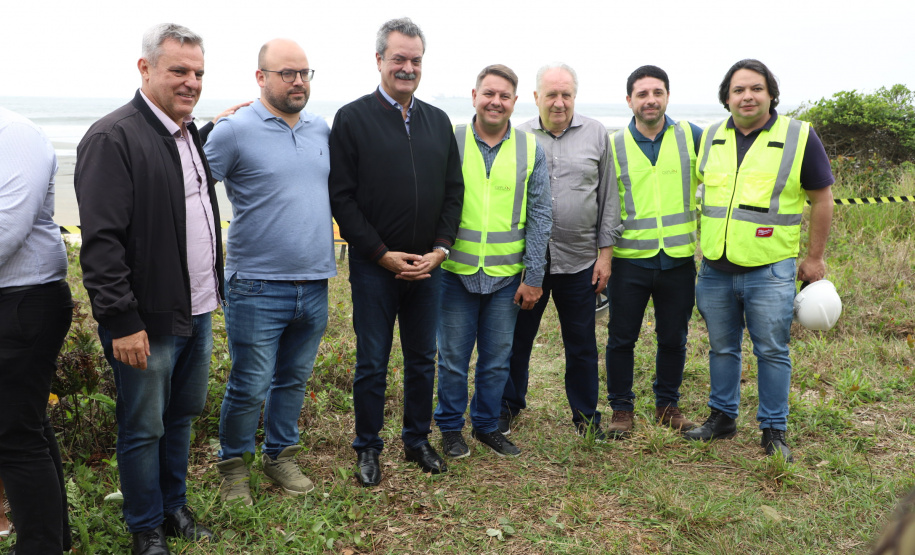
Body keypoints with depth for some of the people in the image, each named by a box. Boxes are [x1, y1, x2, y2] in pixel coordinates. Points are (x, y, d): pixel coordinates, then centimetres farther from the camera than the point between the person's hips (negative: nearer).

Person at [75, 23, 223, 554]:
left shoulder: (192, 134, 12)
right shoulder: (113, 138, -15)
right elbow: (101, 240, -19)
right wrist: (122, 321, -20)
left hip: (197, 312, 8)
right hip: (147, 321, -8)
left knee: (182, 416, 19)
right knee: (144, 428, 7)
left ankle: (175, 505, 37)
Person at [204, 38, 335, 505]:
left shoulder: (322, 130, 9)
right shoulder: (234, 131, -8)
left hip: (314, 286, 5)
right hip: (258, 287, -5)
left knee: (293, 380, 16)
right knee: (250, 387, 2)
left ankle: (280, 456, 34)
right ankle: (232, 465, 24)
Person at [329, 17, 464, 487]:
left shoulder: (438, 122, 10)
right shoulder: (352, 119, -4)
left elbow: (454, 192, 10)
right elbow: (342, 198, -8)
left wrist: (440, 248, -3)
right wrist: (383, 254, -13)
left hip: (428, 266, 4)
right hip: (374, 267, -4)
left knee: (423, 359, 13)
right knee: (372, 364, 6)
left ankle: (418, 439, 29)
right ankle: (368, 448, 22)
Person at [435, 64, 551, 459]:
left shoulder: (531, 149, 2)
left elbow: (539, 216, 3)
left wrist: (533, 277, -1)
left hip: (507, 275, 2)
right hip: (456, 271, -1)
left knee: (497, 358, 12)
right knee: (453, 356, 8)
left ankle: (487, 425, 30)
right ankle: (451, 427, 25)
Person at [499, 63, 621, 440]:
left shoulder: (596, 134, 4)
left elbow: (608, 198, 6)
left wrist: (605, 252, 2)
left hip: (579, 260, 0)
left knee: (582, 345, 10)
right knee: (517, 338, 10)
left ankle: (586, 416, 26)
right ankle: (509, 407, 29)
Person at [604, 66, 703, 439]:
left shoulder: (691, 137, 2)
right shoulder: (614, 146, 1)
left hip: (679, 258, 1)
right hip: (630, 258, -1)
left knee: (673, 338, 12)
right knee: (622, 338, 4)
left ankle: (667, 405, 29)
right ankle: (621, 409, 19)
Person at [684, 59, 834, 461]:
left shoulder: (799, 137, -4)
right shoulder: (710, 138, 8)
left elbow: (822, 198, 1)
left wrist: (814, 257, 1)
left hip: (770, 271, -4)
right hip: (715, 270, 4)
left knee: (772, 352, 3)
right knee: (722, 348, 14)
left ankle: (774, 430, 16)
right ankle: (722, 418, 29)